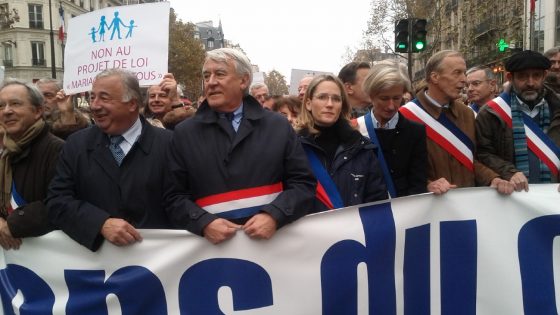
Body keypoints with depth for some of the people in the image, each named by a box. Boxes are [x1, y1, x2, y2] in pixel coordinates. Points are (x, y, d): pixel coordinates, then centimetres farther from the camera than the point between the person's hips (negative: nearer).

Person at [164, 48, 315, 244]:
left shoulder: (279, 127, 4)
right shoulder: (184, 134, 3)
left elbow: (303, 184, 1)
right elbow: (175, 197, 2)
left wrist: (274, 215, -14)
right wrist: (203, 223, -15)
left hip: (272, 241, 1)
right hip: (213, 246, 0)